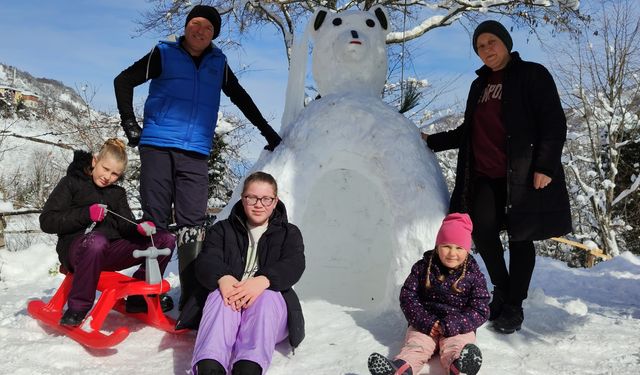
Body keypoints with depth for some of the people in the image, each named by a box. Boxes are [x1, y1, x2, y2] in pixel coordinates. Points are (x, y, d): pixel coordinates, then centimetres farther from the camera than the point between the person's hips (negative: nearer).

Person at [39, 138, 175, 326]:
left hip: (111, 251, 5)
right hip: (76, 247, -5)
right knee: (96, 240, -43)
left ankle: (139, 297, 1)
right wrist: (86, 214, -14)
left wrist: (139, 228, -16)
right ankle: (77, 309, -26)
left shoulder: (117, 193, 22)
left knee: (166, 239, -8)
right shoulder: (71, 182, 6)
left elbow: (125, 225, 8)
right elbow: (47, 222, -3)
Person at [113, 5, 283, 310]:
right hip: (157, 147, -1)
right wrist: (130, 125, 5)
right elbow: (123, 81, 14)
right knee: (154, 223, -2)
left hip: (196, 154, 2)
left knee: (192, 226, -4)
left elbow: (241, 99, 26)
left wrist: (268, 132, 27)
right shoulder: (164, 54, 9)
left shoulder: (218, 64, 16)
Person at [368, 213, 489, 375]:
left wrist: (449, 325, -19)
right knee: (415, 345, -28)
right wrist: (426, 322, -14)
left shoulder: (474, 275, 1)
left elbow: (480, 311, -4)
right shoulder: (423, 267, 4)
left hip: (458, 327, -1)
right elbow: (407, 296, 1)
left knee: (456, 346, -33)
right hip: (424, 324, 1)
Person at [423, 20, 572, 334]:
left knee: (520, 237, 3)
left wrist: (545, 166, -16)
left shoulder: (532, 75, 0)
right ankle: (502, 292, 20)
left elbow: (554, 123, -7)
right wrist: (433, 141, 14)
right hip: (485, 176, 5)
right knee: (483, 231, -3)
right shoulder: (479, 85, 18)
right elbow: (468, 132, 23)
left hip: (522, 175, -5)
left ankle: (514, 306, 15)